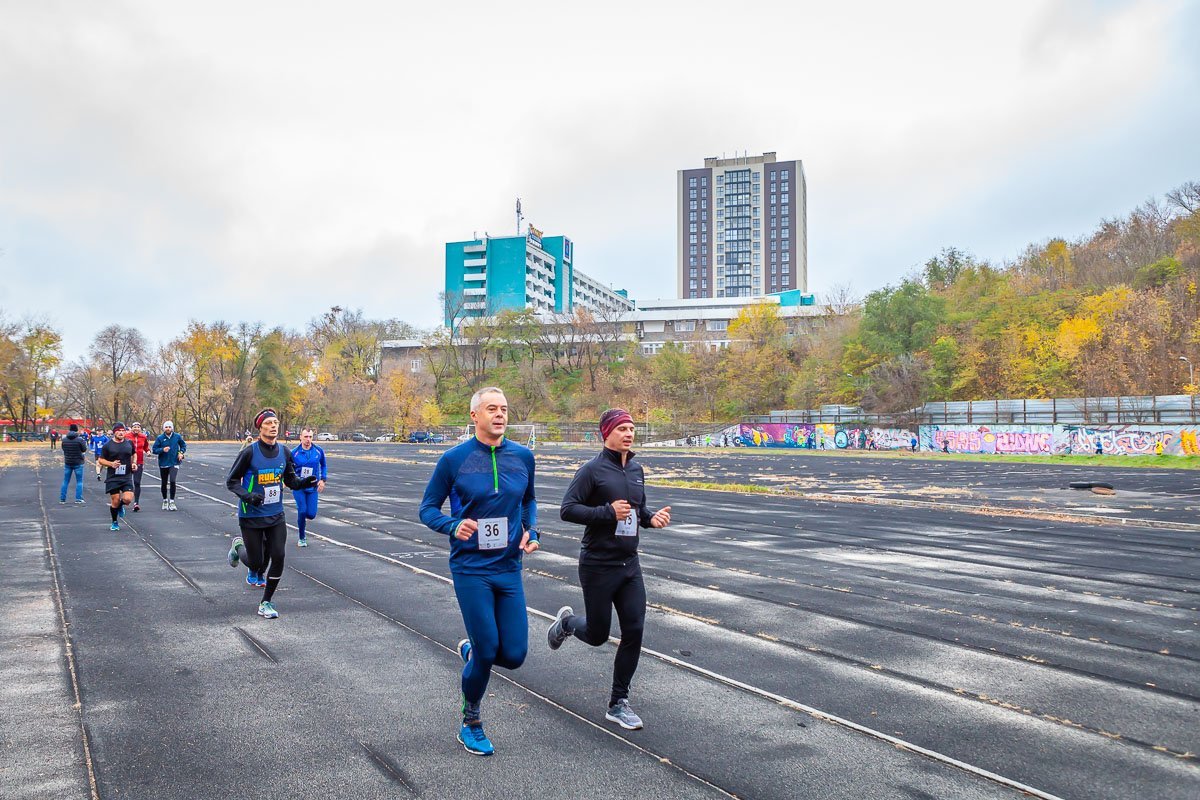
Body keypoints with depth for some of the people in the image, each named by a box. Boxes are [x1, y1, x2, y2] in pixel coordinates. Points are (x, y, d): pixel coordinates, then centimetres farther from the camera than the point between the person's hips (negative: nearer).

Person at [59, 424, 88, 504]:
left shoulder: (64, 439, -2)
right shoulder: (80, 439, -14)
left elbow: (63, 449, 10)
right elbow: (84, 449, -5)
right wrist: (84, 443, 10)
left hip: (67, 462, 4)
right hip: (78, 463, -4)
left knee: (65, 481, 13)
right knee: (79, 481, 4)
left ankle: (62, 498, 14)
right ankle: (78, 499, -1)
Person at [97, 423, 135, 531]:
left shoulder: (129, 443, 6)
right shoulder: (107, 445, -2)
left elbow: (133, 455, 23)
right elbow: (100, 460, 3)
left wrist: (133, 464, 5)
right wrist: (111, 464, -15)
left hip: (127, 477, 1)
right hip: (113, 478, -1)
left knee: (128, 499, -15)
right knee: (115, 501, 1)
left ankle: (120, 506, 23)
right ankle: (115, 523, 22)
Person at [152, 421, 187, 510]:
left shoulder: (177, 436, -1)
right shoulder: (160, 438, -5)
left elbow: (183, 445, 15)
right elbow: (154, 450, -3)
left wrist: (181, 452, -1)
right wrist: (162, 450, -20)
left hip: (174, 463, -1)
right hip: (163, 464, 1)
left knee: (172, 482, -14)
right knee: (164, 483, 13)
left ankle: (172, 502, -6)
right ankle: (165, 501, 31)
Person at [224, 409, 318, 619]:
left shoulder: (284, 452, 1)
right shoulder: (249, 452, -13)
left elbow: (290, 481, 10)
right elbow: (231, 481, -7)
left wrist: (305, 482, -11)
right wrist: (247, 495, -24)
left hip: (276, 516, 4)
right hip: (251, 516, -4)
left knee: (278, 557, -5)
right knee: (256, 561, 4)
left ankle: (266, 603, 11)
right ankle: (239, 546, 40)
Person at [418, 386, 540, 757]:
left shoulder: (523, 456, 2)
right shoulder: (454, 459, -8)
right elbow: (428, 508, 0)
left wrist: (531, 531, 1)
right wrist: (453, 527, -20)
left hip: (509, 569, 4)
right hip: (471, 569, -4)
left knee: (514, 655, 1)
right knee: (488, 651, -2)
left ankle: (470, 651, 37)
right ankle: (471, 723, 26)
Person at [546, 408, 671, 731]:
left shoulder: (636, 470, 8)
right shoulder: (593, 470, -12)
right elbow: (567, 509, -16)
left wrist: (653, 518, -1)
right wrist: (608, 512, -23)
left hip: (630, 564, 6)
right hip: (598, 565, -6)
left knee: (634, 631, 1)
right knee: (597, 635, 7)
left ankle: (618, 704, 14)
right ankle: (566, 623, 42)